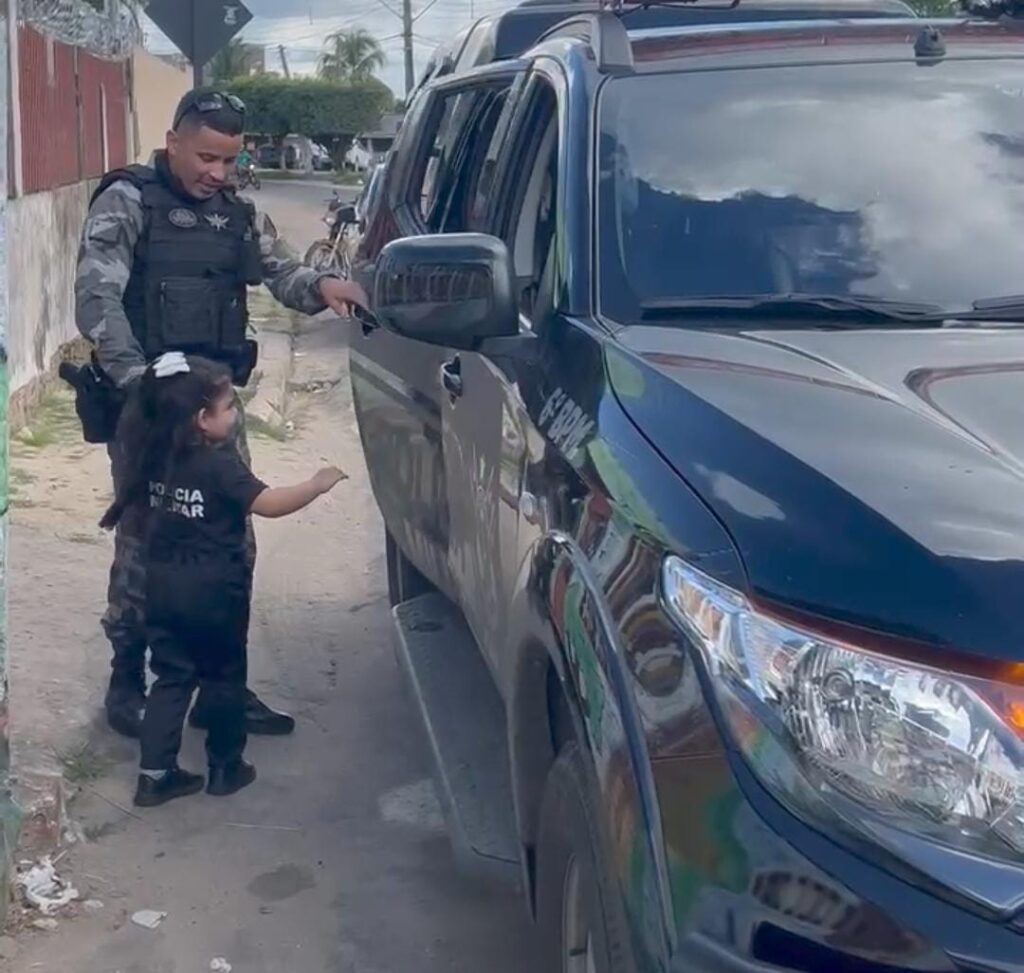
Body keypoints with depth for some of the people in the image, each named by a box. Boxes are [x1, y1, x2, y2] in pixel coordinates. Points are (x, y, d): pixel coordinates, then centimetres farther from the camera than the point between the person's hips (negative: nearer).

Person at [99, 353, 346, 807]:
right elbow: (268, 503, -24)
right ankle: (225, 768, 21)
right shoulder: (219, 464, -19)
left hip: (164, 585, 6)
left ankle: (154, 773, 9)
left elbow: (144, 508, 15)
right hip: (213, 590, -6)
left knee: (172, 677, 12)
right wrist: (318, 484, -15)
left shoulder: (154, 457, 2)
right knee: (223, 676, 11)